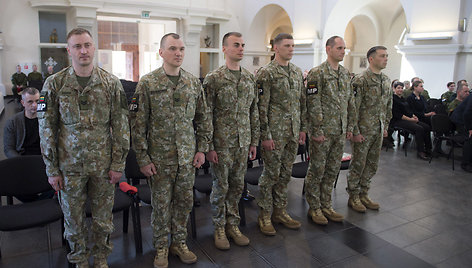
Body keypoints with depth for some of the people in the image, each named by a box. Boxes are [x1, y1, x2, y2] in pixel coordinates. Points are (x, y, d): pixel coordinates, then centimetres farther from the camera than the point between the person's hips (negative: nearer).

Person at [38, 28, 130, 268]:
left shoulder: (111, 83, -2)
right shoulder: (54, 84, -3)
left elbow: (121, 126, -1)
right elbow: (46, 129, -1)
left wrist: (118, 164, -4)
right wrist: (52, 169, -2)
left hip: (103, 165, 0)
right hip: (70, 166, 0)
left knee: (103, 218, 12)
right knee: (73, 218, 13)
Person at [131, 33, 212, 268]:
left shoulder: (194, 83, 4)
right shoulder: (147, 83, -6)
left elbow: (203, 118, 10)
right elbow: (138, 123, -7)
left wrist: (202, 149, 4)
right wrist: (143, 158, -9)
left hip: (188, 157, 3)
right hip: (160, 157, -3)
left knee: (184, 201, 13)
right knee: (161, 203, 9)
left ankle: (179, 242, 33)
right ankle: (161, 247, 28)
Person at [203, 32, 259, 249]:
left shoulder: (250, 79, 8)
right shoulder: (213, 79, -8)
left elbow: (254, 113, 12)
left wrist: (254, 141, 9)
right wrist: (209, 147, -11)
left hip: (243, 143, 5)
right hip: (222, 143, -4)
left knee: (237, 185, 13)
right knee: (221, 186, 6)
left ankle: (233, 225, 29)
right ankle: (219, 229, 24)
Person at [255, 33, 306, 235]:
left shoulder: (298, 72, 12)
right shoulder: (266, 73, -9)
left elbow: (302, 102, 16)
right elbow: (262, 107, -13)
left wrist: (303, 128, 12)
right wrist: (266, 135, -15)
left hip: (293, 134, 7)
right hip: (274, 133, -6)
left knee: (285, 174, 13)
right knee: (271, 174, 1)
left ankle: (280, 211, 27)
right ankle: (265, 215, 16)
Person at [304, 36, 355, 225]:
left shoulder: (346, 74, 13)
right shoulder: (317, 73, -9)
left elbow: (350, 102, 17)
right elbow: (313, 105, -14)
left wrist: (349, 127, 12)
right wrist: (317, 131, -17)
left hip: (340, 132, 7)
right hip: (323, 131, -7)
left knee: (333, 170, 13)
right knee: (317, 170, 3)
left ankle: (326, 205, 26)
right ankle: (314, 208, 16)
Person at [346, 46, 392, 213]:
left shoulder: (386, 81, 11)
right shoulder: (360, 80, -13)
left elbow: (388, 106, 19)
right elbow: (353, 107, -16)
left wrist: (385, 126, 14)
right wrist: (355, 132, -17)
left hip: (378, 131, 7)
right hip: (363, 130, -7)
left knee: (372, 165, 13)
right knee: (358, 164, 2)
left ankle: (364, 194, 27)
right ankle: (353, 197, 16)